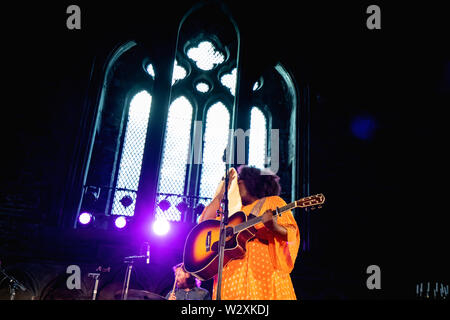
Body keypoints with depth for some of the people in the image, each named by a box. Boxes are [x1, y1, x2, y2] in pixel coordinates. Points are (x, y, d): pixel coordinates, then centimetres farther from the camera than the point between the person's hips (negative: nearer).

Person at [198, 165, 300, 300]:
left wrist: (274, 227, -25)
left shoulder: (273, 201, 9)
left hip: (263, 266, -4)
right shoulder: (239, 210, 23)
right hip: (234, 270, 4)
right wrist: (222, 191, 16)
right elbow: (206, 221, 16)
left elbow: (292, 233, -2)